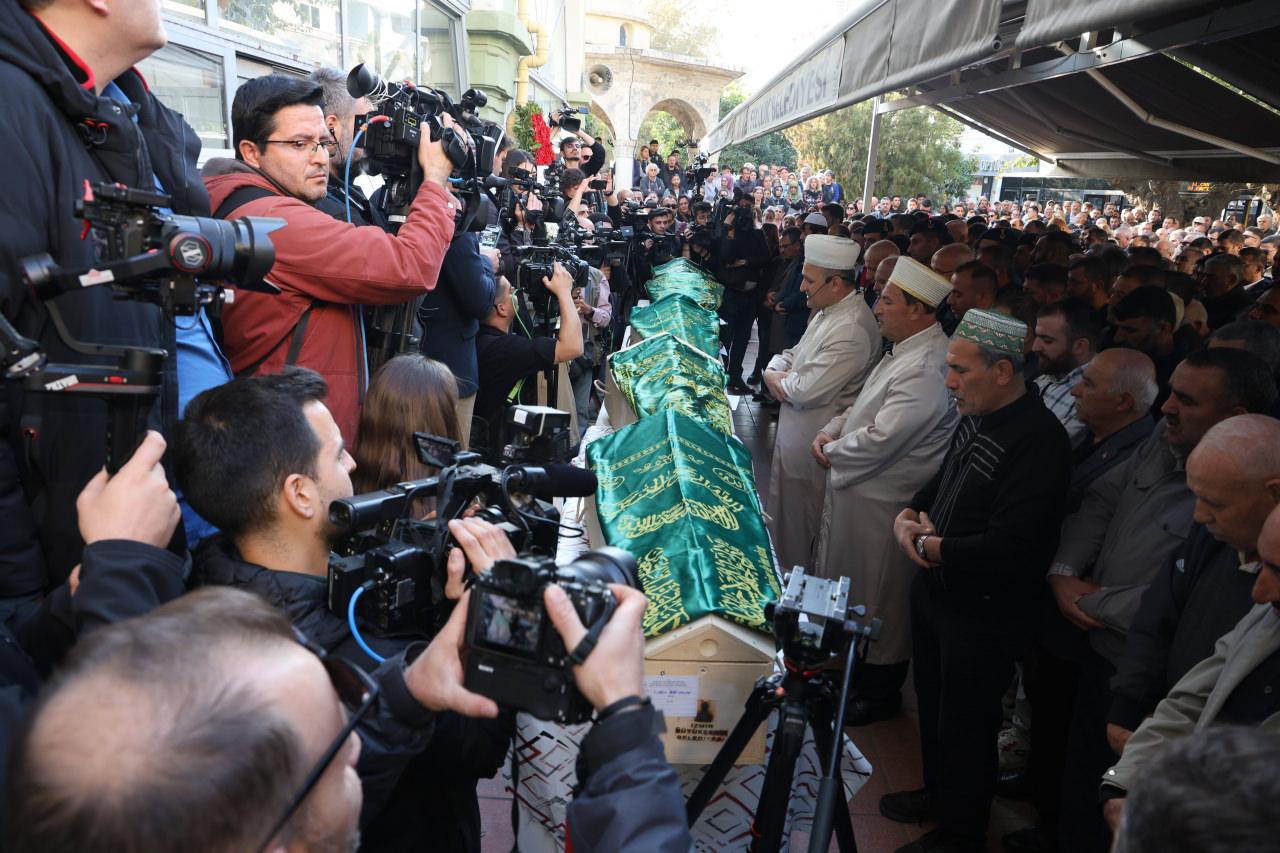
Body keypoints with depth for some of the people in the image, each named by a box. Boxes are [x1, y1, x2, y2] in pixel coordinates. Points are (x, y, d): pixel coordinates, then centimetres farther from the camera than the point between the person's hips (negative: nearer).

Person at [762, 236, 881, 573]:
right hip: (795, 429, 10)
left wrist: (778, 380, -10)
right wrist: (774, 372, -7)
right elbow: (793, 355, 15)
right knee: (782, 508, 23)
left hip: (811, 443, -10)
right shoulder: (829, 311, 6)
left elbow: (806, 391, -31)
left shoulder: (851, 330, -27)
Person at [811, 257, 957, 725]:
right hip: (857, 490, 10)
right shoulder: (904, 352, 9)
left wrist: (832, 452, -13)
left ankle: (880, 691, 27)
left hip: (882, 503, -10)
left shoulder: (926, 369, -26)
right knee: (846, 592, 23)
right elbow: (866, 404, 19)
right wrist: (831, 430, 2)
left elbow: (880, 440, -30)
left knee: (878, 602, 8)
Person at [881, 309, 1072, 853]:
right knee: (934, 702, 25)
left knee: (965, 727, 12)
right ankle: (937, 792, 49)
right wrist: (908, 516, -4)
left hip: (983, 615, -8)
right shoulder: (975, 418, 1)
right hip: (934, 590, 8)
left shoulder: (1039, 440, -26)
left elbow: (1011, 549, -29)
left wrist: (929, 546, -18)